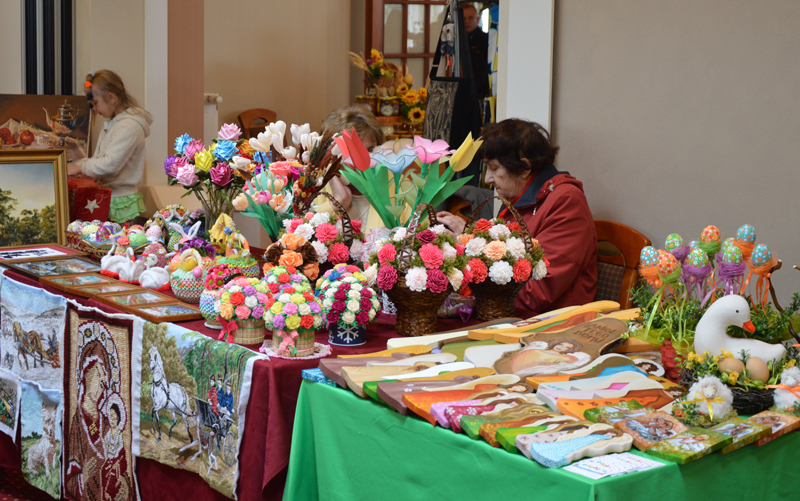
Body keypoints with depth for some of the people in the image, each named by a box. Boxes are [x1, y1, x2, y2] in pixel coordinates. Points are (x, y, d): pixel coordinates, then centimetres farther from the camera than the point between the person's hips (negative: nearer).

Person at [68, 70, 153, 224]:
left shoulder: (129, 126, -17)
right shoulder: (111, 123, 16)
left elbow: (110, 165, -23)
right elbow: (99, 158, 21)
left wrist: (81, 167, -11)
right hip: (106, 198, 9)